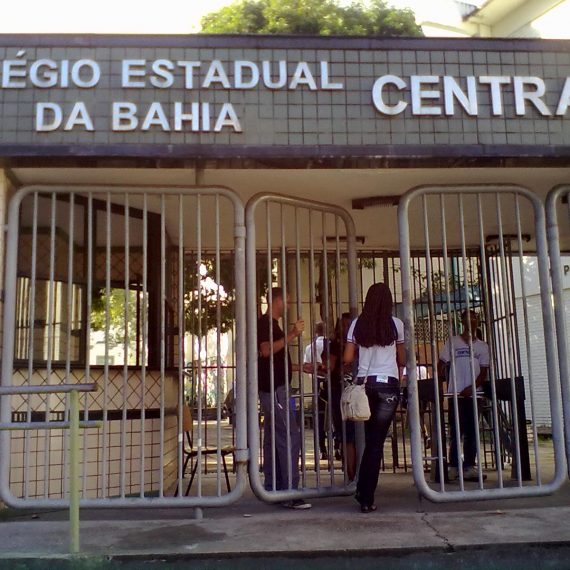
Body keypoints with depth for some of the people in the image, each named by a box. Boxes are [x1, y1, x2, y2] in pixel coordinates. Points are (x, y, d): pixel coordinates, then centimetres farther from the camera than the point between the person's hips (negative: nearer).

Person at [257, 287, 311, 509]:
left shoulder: (271, 324, 21)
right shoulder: (265, 322, -9)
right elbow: (266, 350, -25)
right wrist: (291, 335, -26)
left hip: (275, 388, 10)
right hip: (273, 388, -10)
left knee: (273, 439, 10)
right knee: (290, 437, -12)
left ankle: (273, 490, 14)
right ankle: (289, 492, -11)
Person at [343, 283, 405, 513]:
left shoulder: (357, 324, 5)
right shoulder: (395, 324, 1)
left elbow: (347, 358, 4)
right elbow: (402, 360, 8)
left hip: (364, 384, 2)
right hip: (388, 384, -2)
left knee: (370, 439, 16)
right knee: (377, 441, 0)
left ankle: (363, 491, 17)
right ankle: (367, 498, 2)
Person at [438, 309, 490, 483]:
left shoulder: (482, 346, 11)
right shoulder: (452, 342, 4)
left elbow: (484, 372, 5)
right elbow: (441, 366, 4)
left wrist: (472, 387, -11)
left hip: (474, 394, 3)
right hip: (456, 394, -3)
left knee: (472, 432, 4)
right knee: (456, 431, -2)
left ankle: (469, 468, 10)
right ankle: (453, 467, 3)